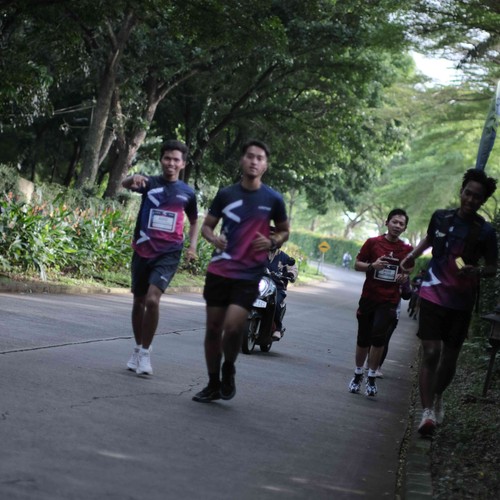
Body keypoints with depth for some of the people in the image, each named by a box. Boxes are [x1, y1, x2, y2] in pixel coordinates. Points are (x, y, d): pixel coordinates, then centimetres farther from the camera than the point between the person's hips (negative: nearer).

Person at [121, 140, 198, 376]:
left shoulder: (187, 193, 4)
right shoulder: (150, 183, -1)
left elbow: (194, 222, 19)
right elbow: (124, 184, -23)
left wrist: (192, 245, 1)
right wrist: (134, 178, -47)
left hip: (169, 253, -1)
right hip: (143, 250, 1)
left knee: (152, 299, -19)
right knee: (139, 301, 13)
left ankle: (145, 352, -7)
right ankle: (138, 348, 32)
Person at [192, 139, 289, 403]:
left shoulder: (273, 199, -2)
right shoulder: (225, 194, 2)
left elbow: (284, 231, 12)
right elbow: (206, 225, 11)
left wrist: (272, 242, -9)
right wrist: (213, 238, -11)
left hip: (249, 275, -2)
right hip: (219, 271, 3)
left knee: (232, 327, -17)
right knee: (213, 328, 7)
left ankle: (228, 371, 12)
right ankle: (213, 385, 22)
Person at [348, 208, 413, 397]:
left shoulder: (407, 249, 3)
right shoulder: (373, 243, 1)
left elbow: (408, 273, 16)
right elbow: (357, 264, 4)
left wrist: (404, 277, -7)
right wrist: (372, 265, -14)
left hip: (389, 300, -1)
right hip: (369, 297, 1)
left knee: (378, 336, -14)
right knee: (363, 339, 8)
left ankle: (371, 378, -2)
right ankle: (358, 374, 25)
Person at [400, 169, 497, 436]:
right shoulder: (441, 217, 1)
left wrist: (477, 271, -19)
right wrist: (413, 254, 8)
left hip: (461, 302, 0)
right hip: (433, 295, 0)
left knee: (449, 358, 10)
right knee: (431, 353, -12)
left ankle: (437, 397, 36)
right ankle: (427, 412, -13)